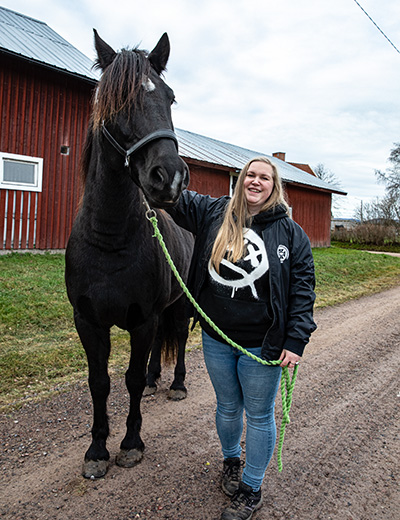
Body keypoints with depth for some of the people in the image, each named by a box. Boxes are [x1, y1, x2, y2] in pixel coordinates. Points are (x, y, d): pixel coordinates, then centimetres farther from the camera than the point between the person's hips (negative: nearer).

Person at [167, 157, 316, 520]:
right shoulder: (212, 213, 0)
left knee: (259, 416, 13)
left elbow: (302, 289, -7)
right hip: (216, 340, 3)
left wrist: (295, 341, -13)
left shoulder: (290, 232, -6)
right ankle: (231, 460, 51)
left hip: (262, 346, -2)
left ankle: (252, 489, 35)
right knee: (227, 407, 22)